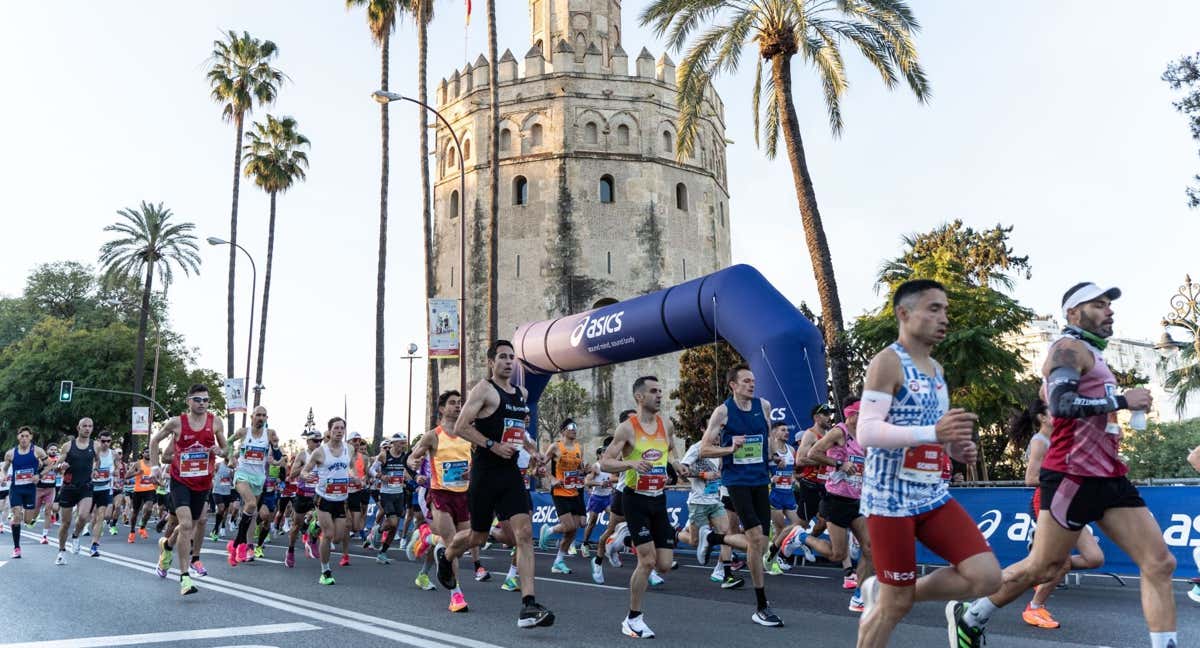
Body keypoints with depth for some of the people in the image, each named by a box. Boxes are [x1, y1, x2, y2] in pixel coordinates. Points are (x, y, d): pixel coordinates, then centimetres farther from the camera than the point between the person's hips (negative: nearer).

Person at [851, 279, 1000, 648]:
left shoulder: (936, 369, 15)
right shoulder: (887, 362, -11)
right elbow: (866, 433, -22)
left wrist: (955, 448, 5)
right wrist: (932, 433, -33)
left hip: (934, 495, 8)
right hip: (890, 498, -8)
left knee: (987, 577, -3)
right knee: (895, 605, 0)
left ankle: (882, 592, 13)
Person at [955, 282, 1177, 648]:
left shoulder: (1091, 354, 21)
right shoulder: (1069, 348, -10)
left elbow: (1046, 390, 32)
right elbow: (1061, 404, -27)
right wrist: (1122, 401, -20)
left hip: (1109, 476, 9)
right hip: (1073, 476, -9)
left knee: (1160, 564, 0)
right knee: (1042, 568, 0)